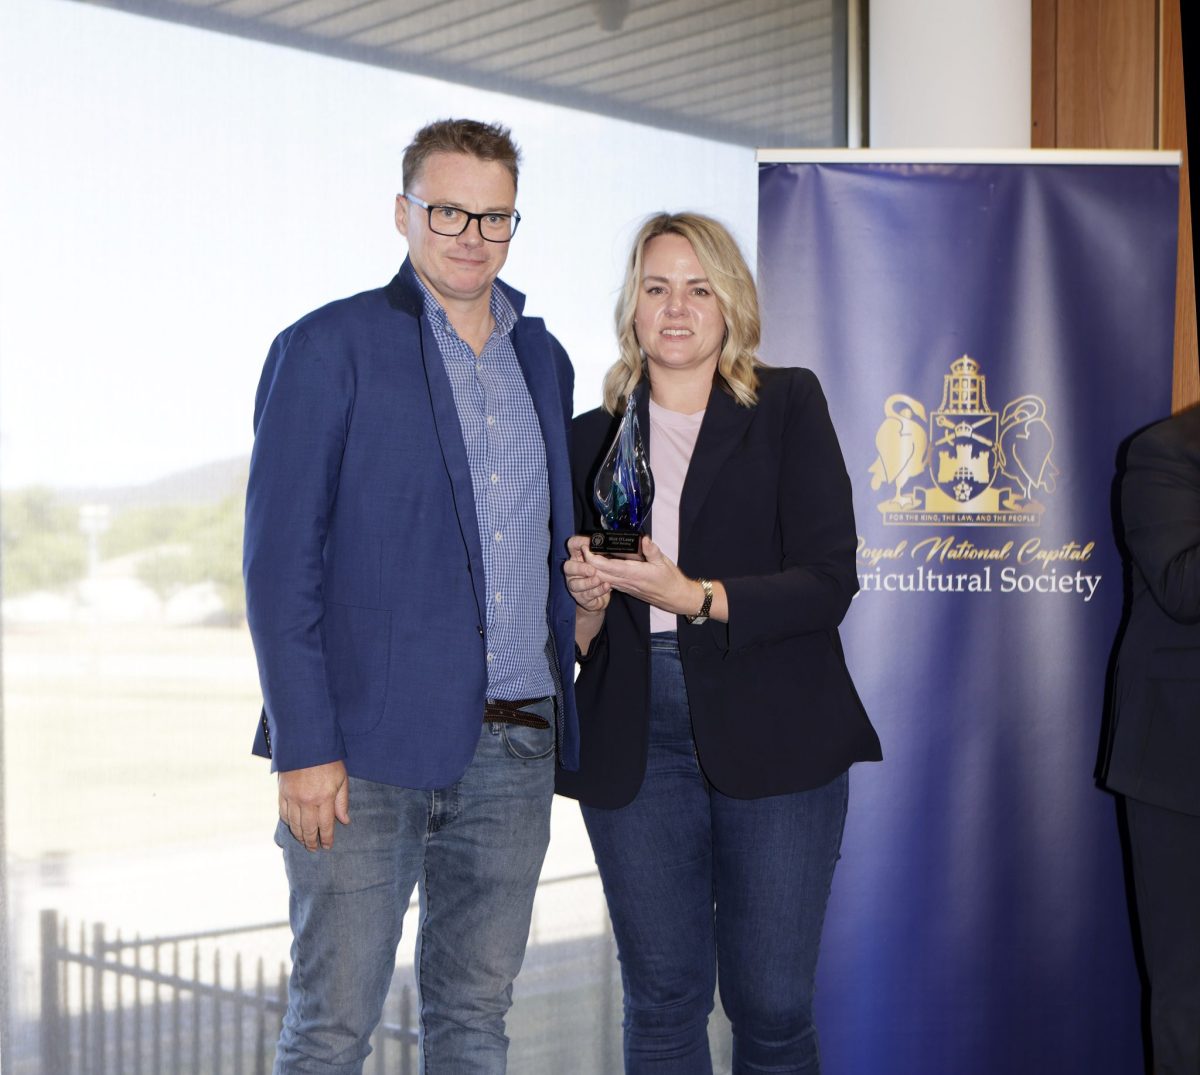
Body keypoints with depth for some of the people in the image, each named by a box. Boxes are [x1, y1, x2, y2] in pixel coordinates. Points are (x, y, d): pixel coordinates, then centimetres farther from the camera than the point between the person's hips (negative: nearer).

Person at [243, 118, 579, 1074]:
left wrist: (562, 706, 12)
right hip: (373, 743, -5)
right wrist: (304, 747, -14)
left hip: (517, 746, 5)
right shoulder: (328, 348, -4)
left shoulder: (542, 358, 15)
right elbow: (279, 560, -8)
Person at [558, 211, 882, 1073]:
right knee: (662, 1001, 6)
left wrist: (696, 598, -16)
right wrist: (584, 606, -6)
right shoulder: (594, 437, 13)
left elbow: (830, 579, -5)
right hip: (636, 743, 2)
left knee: (773, 1003, 1)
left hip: (772, 738, -2)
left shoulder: (789, 406, 5)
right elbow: (576, 634, 17)